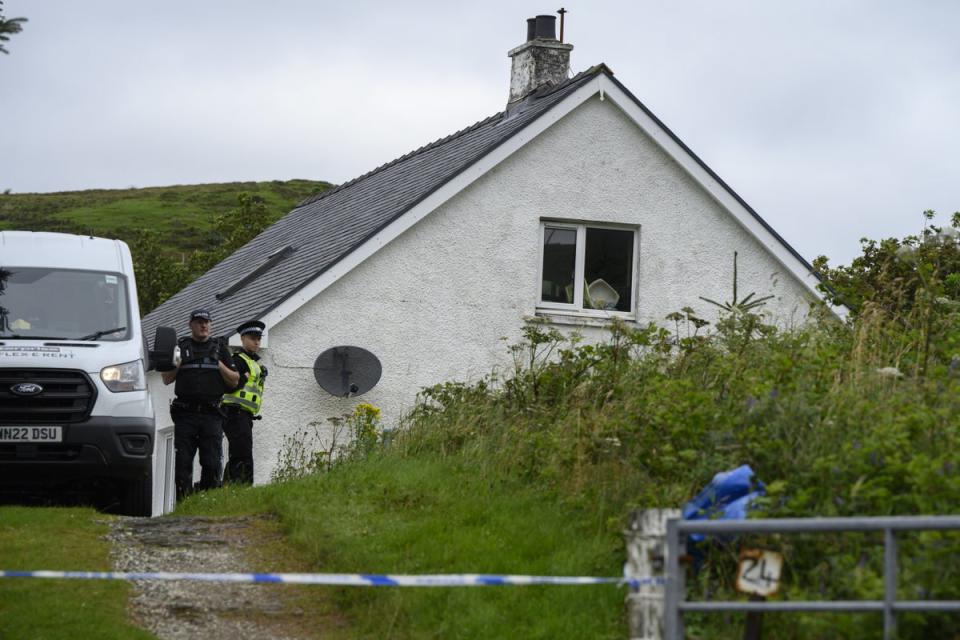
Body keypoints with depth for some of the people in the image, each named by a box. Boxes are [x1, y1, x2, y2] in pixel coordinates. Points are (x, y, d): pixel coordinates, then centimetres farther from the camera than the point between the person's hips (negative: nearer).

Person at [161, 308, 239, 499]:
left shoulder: (219, 349, 15)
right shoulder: (181, 347, 14)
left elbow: (235, 381, 13)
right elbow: (166, 379, 11)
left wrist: (219, 365, -2)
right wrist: (177, 364, -5)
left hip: (211, 414, 0)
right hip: (185, 414, 0)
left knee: (212, 463, -5)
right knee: (183, 462, -2)